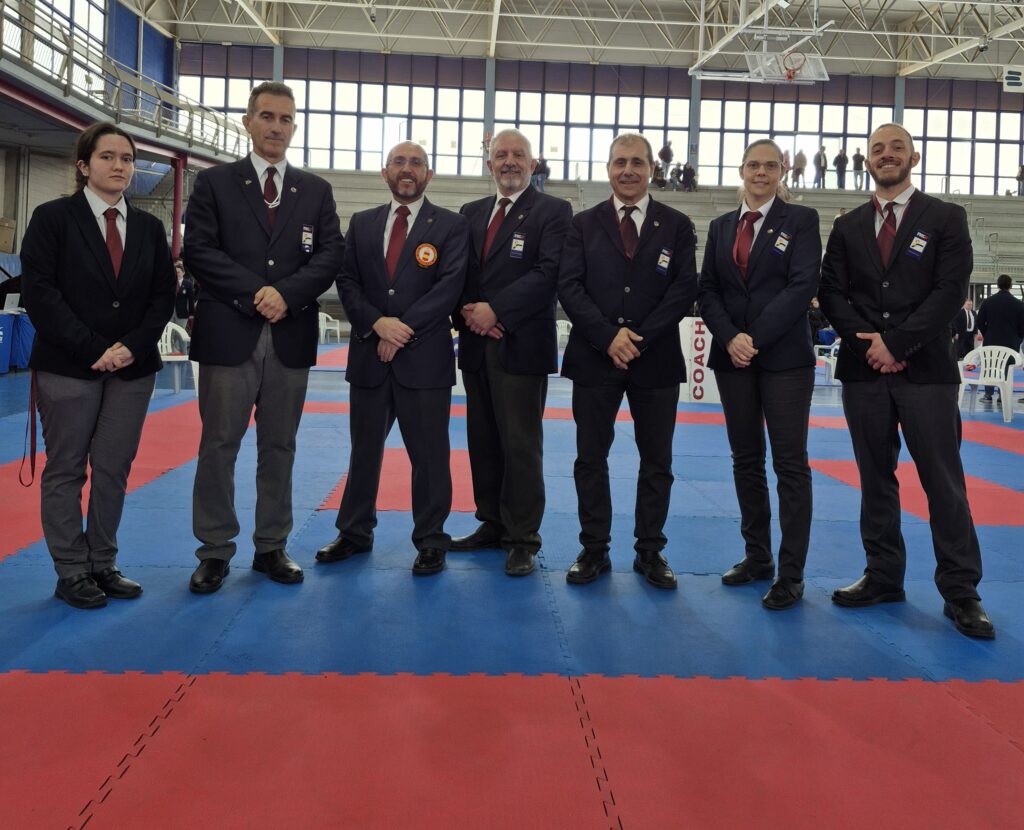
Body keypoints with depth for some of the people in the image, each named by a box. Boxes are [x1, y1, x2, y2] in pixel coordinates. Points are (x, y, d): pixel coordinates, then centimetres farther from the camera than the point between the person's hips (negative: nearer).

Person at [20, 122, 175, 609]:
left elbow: (163, 295, 8)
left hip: (133, 368, 4)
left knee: (114, 471, 7)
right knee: (66, 471, 3)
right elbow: (39, 292, -8)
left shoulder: (149, 228, 11)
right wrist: (92, 349, -15)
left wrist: (132, 346, -8)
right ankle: (71, 573, 12)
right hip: (68, 368, -3)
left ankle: (103, 565, 18)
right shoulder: (53, 218, -1)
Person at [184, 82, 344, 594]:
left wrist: (286, 293, -12)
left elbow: (331, 254, 4)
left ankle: (272, 547, 17)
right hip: (229, 333, -2)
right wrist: (253, 293, -14)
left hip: (291, 335, 2)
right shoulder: (214, 183, 7)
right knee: (219, 445, 2)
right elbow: (199, 250, -4)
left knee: (279, 447, 8)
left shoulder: (316, 191, 13)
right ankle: (215, 551, 11)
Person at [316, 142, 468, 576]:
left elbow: (449, 285, -9)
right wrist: (377, 323, -12)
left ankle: (431, 540, 14)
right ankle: (355, 533, 26)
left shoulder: (450, 225, 2)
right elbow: (347, 281, 5)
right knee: (364, 450, 13)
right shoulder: (361, 223, 13)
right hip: (369, 355, 4)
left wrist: (404, 329, -15)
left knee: (429, 454, 2)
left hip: (424, 357, -3)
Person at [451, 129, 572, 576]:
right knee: (483, 440, 10)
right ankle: (492, 523, 22)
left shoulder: (552, 211, 0)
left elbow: (548, 271, -12)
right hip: (476, 343, 6)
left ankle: (522, 539, 4)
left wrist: (496, 310, -17)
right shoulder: (471, 212, 17)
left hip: (521, 345, -6)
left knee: (521, 444, -4)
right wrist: (467, 313, -8)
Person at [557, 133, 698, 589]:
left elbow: (685, 289, -3)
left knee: (656, 461, 6)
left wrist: (640, 338, -13)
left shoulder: (677, 226, 6)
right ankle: (594, 550, 16)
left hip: (656, 359, 0)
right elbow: (569, 286, -2)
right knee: (591, 458, 5)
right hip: (594, 357, 0)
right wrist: (608, 336, -14)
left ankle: (650, 551, 18)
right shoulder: (584, 224, 7)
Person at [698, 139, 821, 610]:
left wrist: (756, 338, -15)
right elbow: (707, 290, 7)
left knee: (790, 463, -3)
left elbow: (802, 286, -9)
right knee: (746, 460, 9)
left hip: (784, 356, -4)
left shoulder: (801, 220, 1)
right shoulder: (721, 227, 13)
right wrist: (730, 338, -11)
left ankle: (791, 574, 1)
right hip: (732, 357, 4)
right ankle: (757, 557, 20)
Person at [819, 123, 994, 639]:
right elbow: (831, 293, 6)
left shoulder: (945, 218, 4)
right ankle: (883, 577, 19)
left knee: (943, 480, -2)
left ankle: (960, 592, 6)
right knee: (876, 478, 9)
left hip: (926, 369, -3)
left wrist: (896, 342, -14)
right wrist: (867, 343, -9)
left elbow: (951, 290, -6)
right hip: (864, 368, 3)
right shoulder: (847, 227, 12)